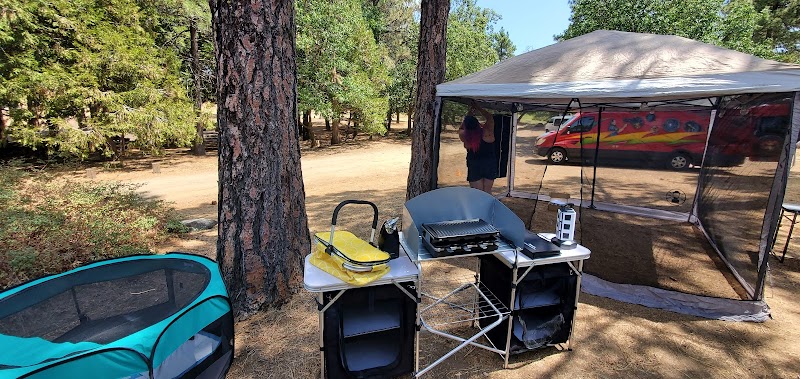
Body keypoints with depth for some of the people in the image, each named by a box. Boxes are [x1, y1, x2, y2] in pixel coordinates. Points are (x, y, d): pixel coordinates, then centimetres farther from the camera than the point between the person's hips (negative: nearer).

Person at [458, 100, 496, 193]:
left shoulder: (464, 136, -12)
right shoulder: (486, 132, -14)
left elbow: (461, 128, 11)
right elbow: (490, 118, 3)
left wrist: (470, 112, 12)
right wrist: (478, 107, 9)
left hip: (474, 167, 0)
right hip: (489, 165, 0)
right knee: (487, 191, 10)